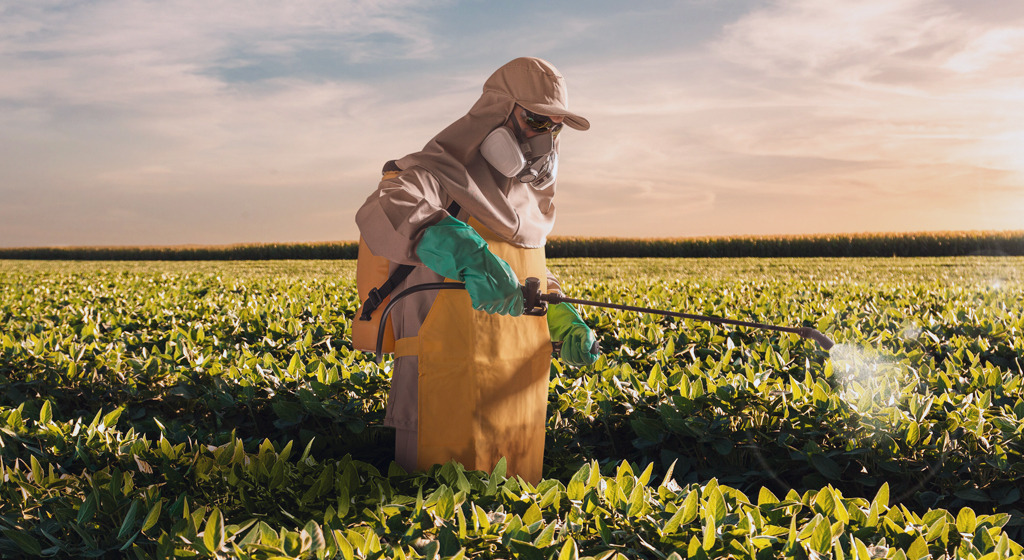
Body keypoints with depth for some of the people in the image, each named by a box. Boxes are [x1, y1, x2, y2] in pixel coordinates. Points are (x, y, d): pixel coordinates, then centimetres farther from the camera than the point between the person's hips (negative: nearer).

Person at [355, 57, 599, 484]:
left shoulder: (529, 193, 18)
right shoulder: (444, 173, -9)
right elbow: (382, 212, -31)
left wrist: (565, 323, 10)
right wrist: (464, 253, -47)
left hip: (517, 397, 8)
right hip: (450, 397, -8)